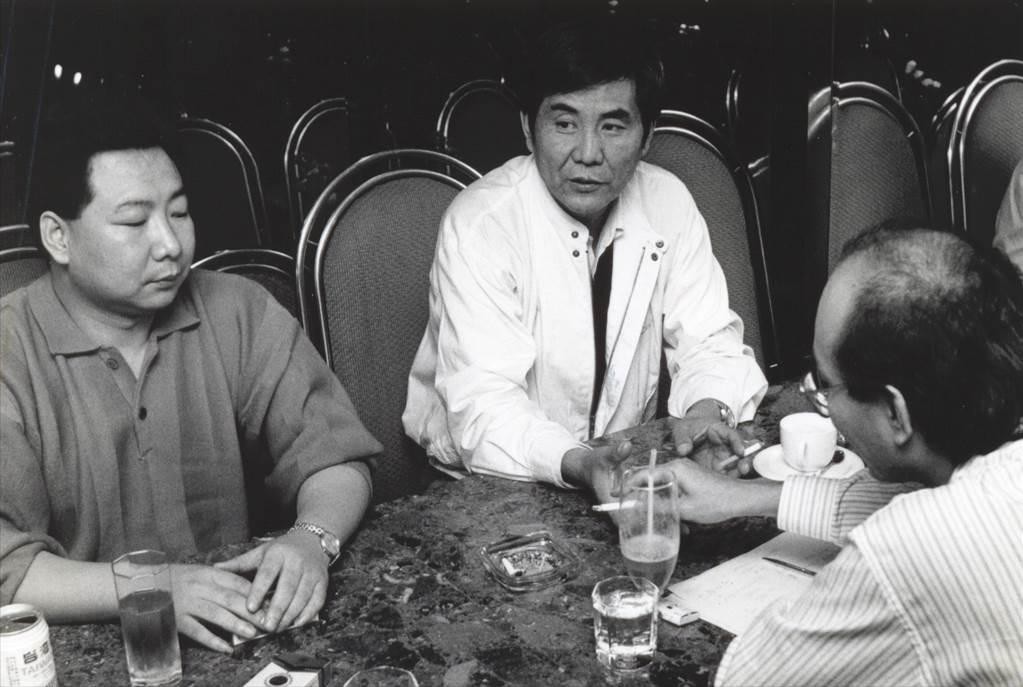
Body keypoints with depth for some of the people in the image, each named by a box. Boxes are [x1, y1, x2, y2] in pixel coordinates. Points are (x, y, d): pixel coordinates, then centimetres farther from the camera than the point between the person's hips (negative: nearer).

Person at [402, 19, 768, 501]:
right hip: (488, 490, -4)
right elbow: (483, 409, -24)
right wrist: (578, 464, -41)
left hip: (624, 466, 4)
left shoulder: (669, 203, -3)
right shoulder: (477, 226, -18)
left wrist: (707, 411, -23)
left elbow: (710, 344, -1)